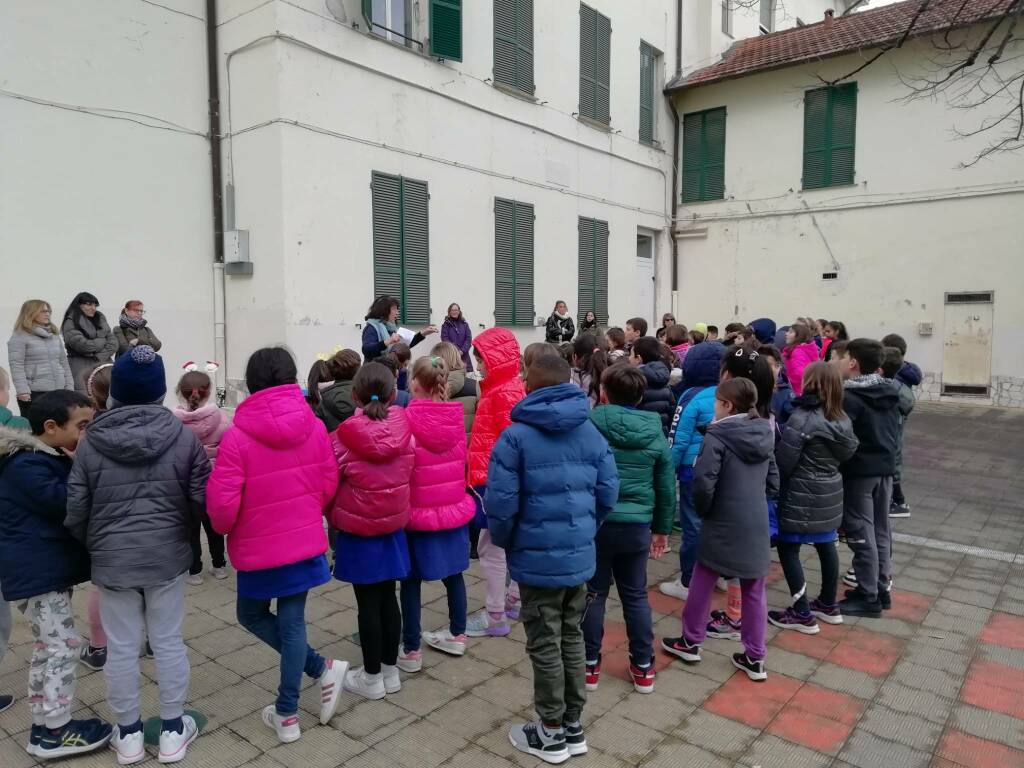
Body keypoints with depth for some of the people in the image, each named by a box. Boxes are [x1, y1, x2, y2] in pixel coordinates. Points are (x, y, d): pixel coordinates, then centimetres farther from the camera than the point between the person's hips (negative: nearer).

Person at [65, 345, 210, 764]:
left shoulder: (91, 441, -5)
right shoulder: (184, 436, -8)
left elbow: (76, 509, -2)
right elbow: (203, 500, -6)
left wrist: (92, 548, 16)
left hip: (111, 560, 1)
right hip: (167, 557, 0)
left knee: (121, 648, 14)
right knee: (168, 643, 12)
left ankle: (128, 735, 28)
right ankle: (173, 731, 25)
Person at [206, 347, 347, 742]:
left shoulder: (236, 436, -19)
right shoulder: (314, 428, -7)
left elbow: (222, 503, -17)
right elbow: (329, 486, 1)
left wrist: (223, 529, 6)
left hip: (258, 548, -3)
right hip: (306, 543, 3)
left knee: (252, 616, 22)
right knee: (292, 623, 13)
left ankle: (321, 668, 16)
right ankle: (287, 714, 22)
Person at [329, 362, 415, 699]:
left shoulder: (344, 436, -17)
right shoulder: (405, 431, -8)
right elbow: (409, 478, 1)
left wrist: (334, 517, 10)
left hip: (357, 531, -3)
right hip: (394, 526, 4)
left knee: (368, 604, 7)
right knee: (388, 598, 15)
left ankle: (372, 677, 21)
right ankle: (390, 670, 28)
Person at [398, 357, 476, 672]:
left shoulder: (406, 420, -18)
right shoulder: (455, 418, -4)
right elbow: (462, 460, 6)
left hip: (417, 511, -5)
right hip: (454, 508, 5)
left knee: (411, 580, 8)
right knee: (453, 573, 19)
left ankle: (411, 650, 16)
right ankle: (457, 635, 33)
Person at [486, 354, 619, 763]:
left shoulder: (515, 435, -13)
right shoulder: (591, 432, 3)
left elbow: (501, 503, -16)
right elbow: (608, 493, 2)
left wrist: (505, 543, 3)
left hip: (537, 559, -5)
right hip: (580, 555, 5)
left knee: (545, 646, 9)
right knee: (572, 638, 19)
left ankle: (551, 733, 25)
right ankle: (573, 725, 32)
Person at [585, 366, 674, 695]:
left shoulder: (589, 425, -10)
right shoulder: (655, 433, 0)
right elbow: (666, 486, 7)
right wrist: (663, 528, 18)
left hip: (594, 521, -2)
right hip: (637, 525, 3)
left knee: (594, 592, 12)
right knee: (636, 594, 16)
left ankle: (590, 664, 23)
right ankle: (643, 667, 26)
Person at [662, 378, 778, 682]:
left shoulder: (717, 436, -15)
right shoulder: (765, 435, 6)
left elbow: (703, 482, -20)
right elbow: (773, 482, 12)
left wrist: (703, 510, -4)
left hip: (723, 524, -5)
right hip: (757, 525, 6)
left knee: (702, 585, 12)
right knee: (754, 592, 13)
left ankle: (690, 642, 26)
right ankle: (755, 658, 20)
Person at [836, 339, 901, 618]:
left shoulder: (849, 397, -18)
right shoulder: (890, 392, 8)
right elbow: (894, 431, 17)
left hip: (859, 471, -8)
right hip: (886, 467, 8)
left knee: (861, 533, 0)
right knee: (880, 530, 16)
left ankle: (868, 597, 7)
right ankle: (882, 588, 27)